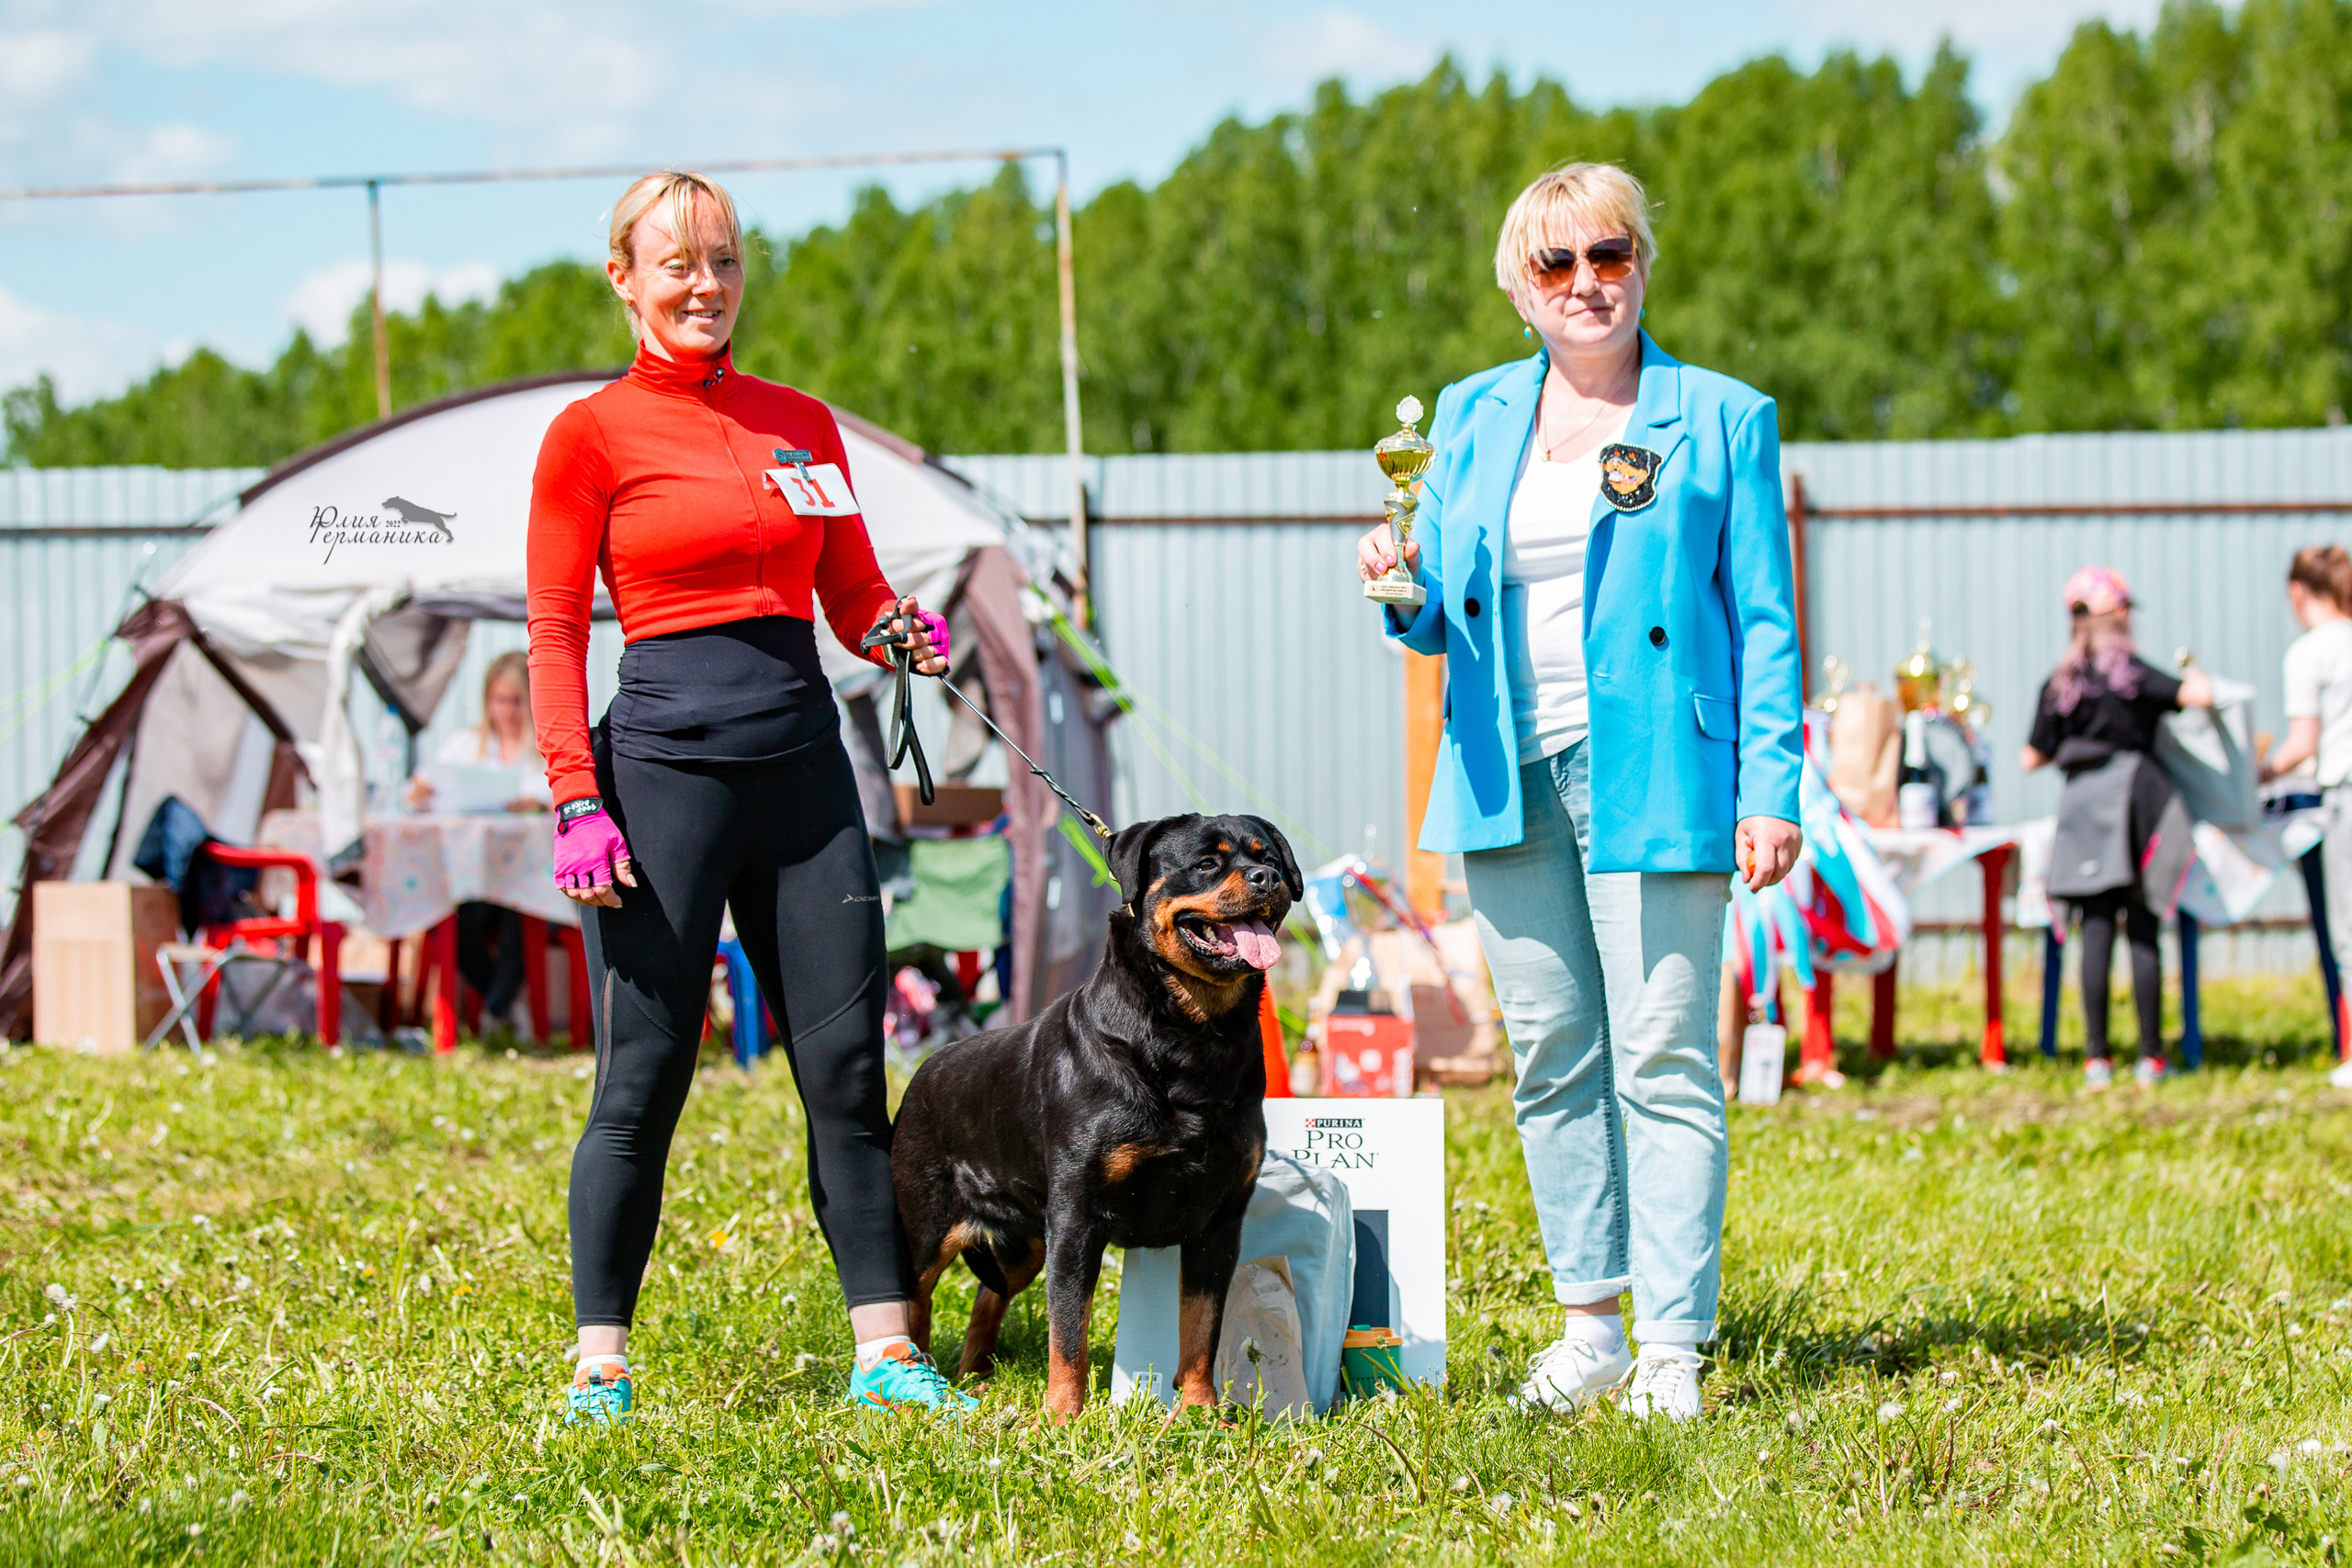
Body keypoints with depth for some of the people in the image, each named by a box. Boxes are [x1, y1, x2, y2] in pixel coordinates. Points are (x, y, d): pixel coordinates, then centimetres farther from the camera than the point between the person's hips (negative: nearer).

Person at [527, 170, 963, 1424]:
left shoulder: (803, 425, 14)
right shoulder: (593, 434, 0)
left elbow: (856, 596, 17)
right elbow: (555, 636, -2)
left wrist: (908, 637, -6)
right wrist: (576, 803, -11)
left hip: (802, 758, 4)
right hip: (664, 760, -4)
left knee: (847, 1070, 3)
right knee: (643, 1078, -2)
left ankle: (885, 1350, 7)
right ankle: (600, 1364, 6)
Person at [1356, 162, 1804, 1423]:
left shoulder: (1722, 420, 4)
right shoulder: (1471, 419, 14)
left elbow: (1764, 618, 2)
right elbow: (1442, 620, 17)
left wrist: (1769, 790, -7)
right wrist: (1402, 590, -7)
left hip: (1652, 779, -4)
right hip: (1510, 779, 4)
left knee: (1661, 1061, -8)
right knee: (1551, 1060, 6)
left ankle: (1673, 1344, -6)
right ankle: (1592, 1324, 15)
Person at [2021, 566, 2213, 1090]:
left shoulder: (2059, 684, 4)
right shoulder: (2134, 674, -5)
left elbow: (2031, 758, 8)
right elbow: (2199, 697, -16)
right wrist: (2197, 680, 7)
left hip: (2081, 804, 2)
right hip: (2134, 788, -2)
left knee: (2096, 930, 2)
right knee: (2142, 929, 1)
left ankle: (2097, 1057, -1)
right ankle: (2150, 1056, 2)